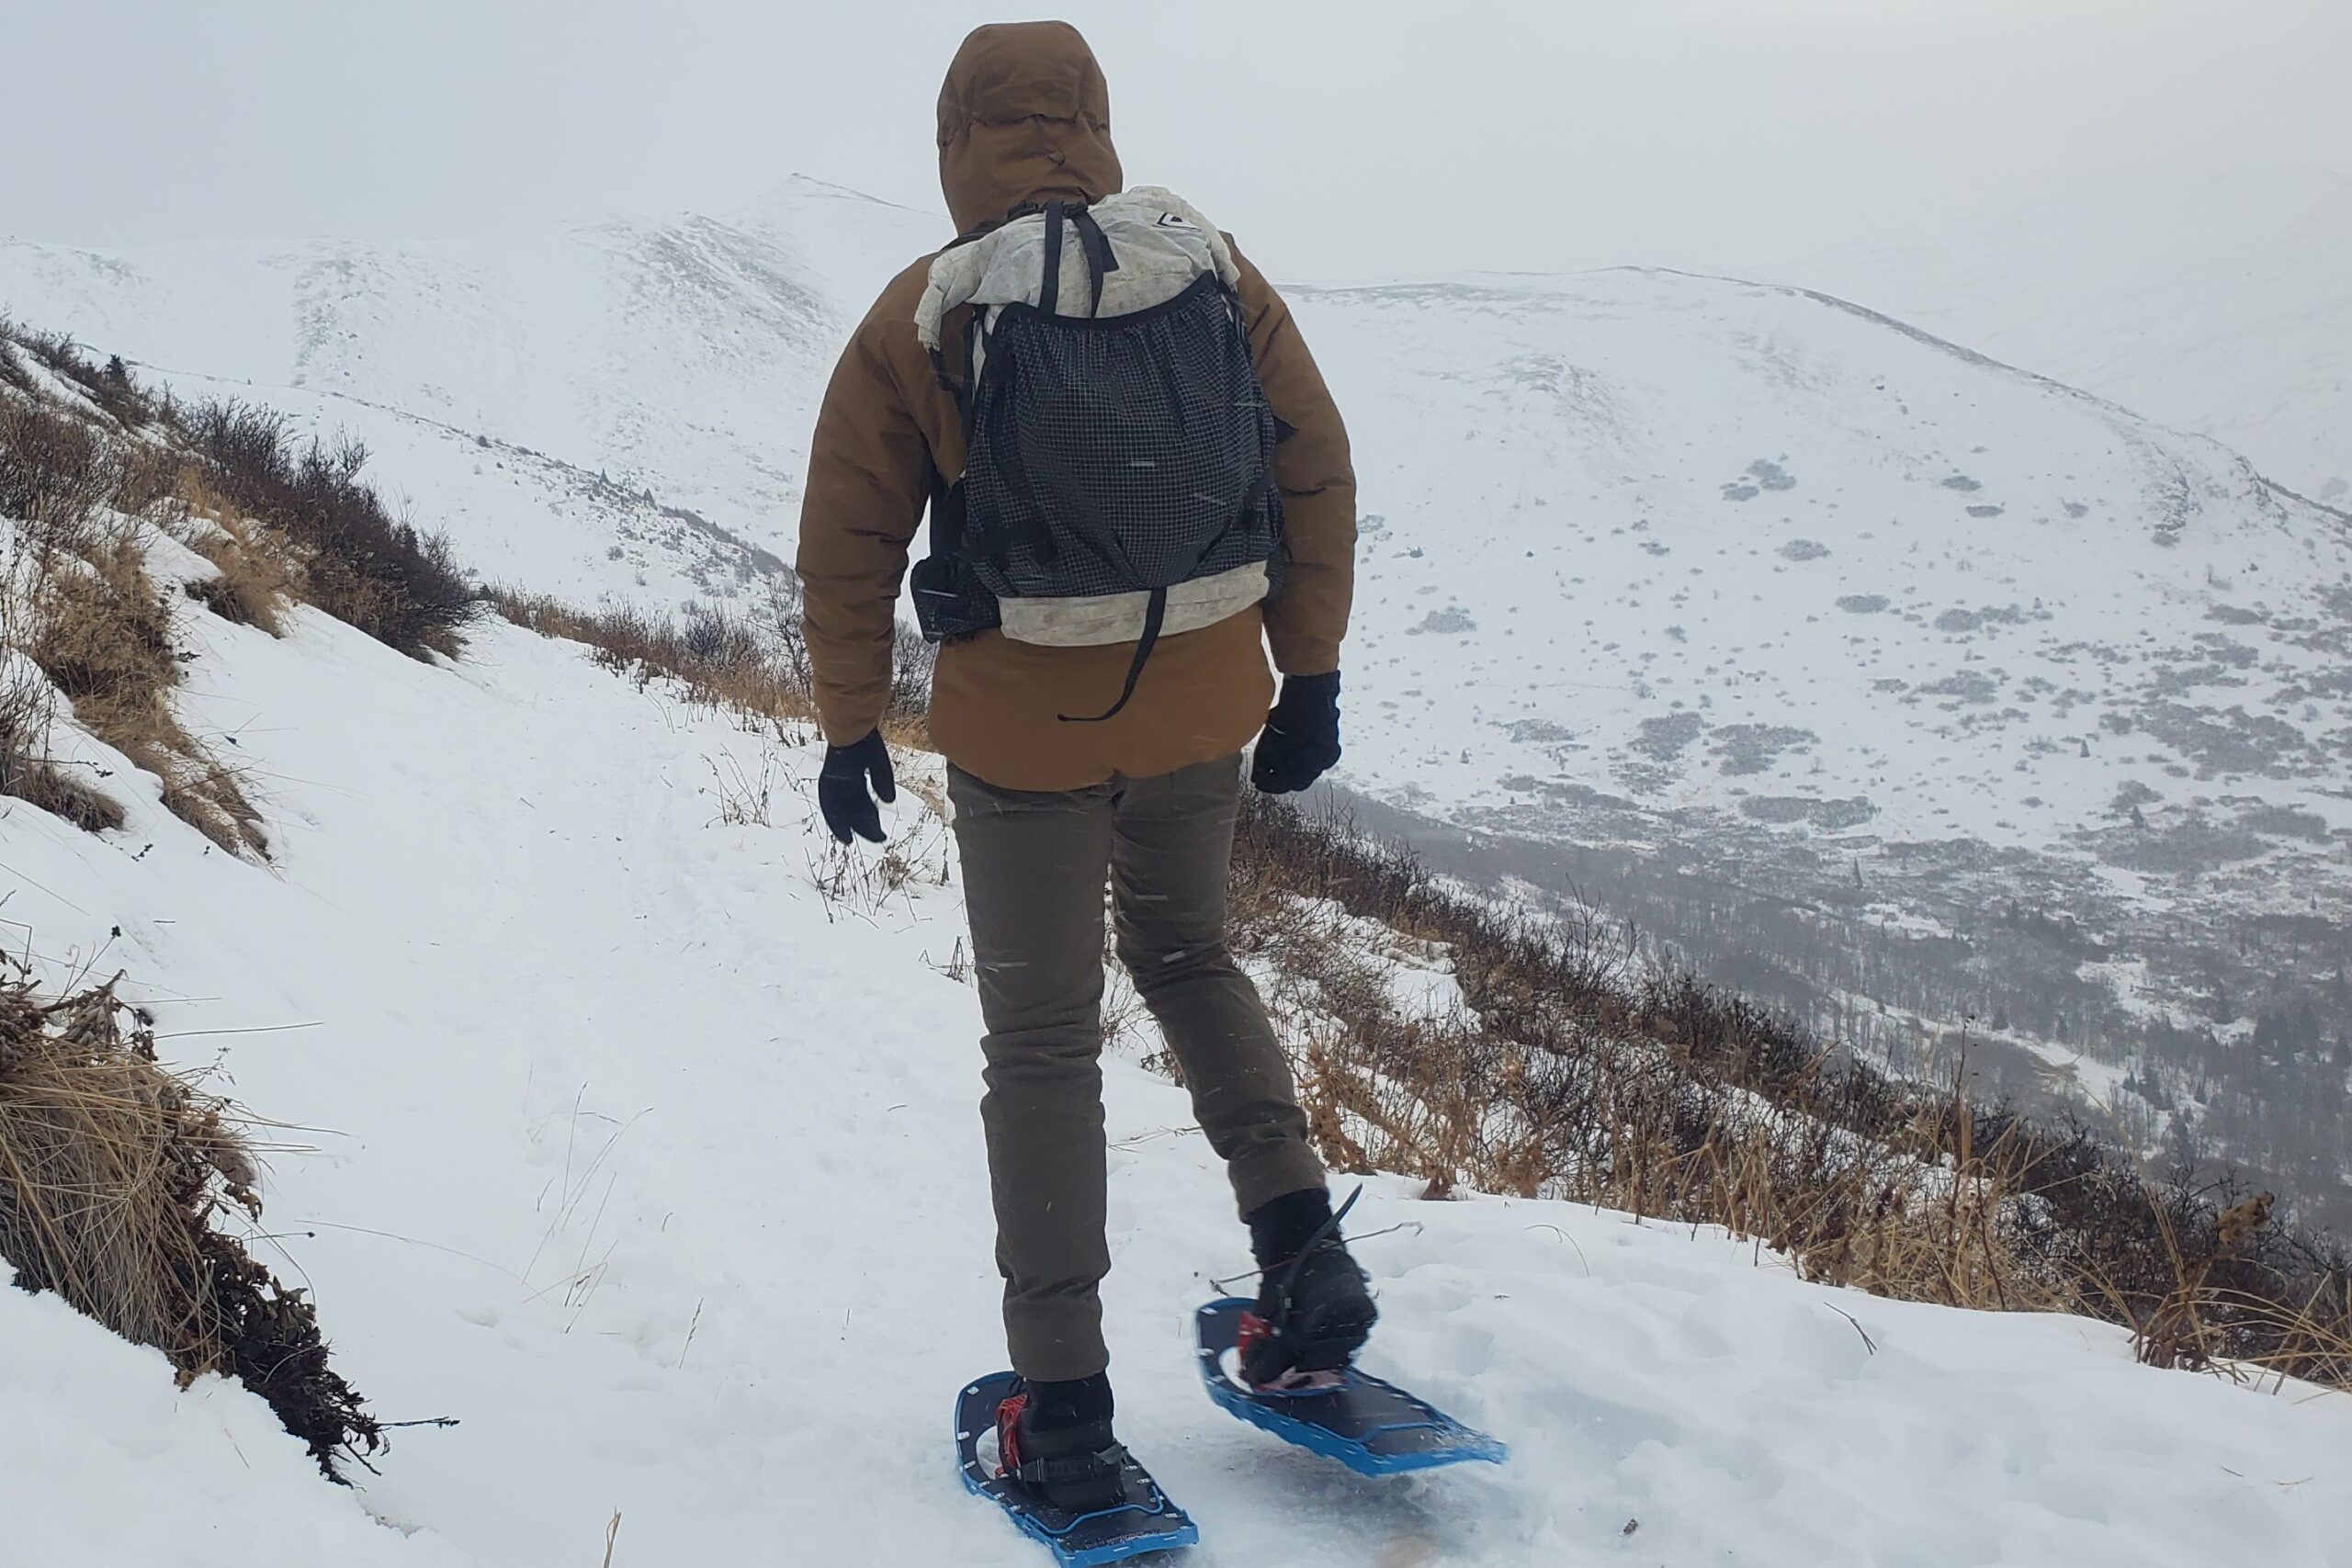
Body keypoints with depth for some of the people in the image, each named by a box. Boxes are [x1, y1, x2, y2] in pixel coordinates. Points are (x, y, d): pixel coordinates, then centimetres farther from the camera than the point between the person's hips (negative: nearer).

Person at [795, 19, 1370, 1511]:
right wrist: (1312, 672, 11)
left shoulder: (918, 318, -7)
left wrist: (850, 725, 9)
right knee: (1188, 955, 28)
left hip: (1020, 733, -2)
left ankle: (1066, 1403, 13)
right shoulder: (1214, 274, -1)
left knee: (1044, 1049, 10)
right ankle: (1304, 1244, 14)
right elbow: (1316, 476, 2)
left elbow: (850, 544, -2)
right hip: (1204, 713, 3)